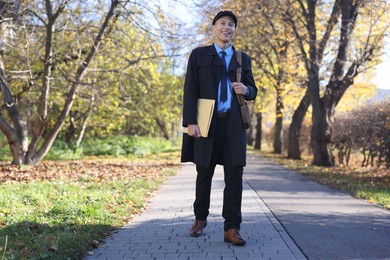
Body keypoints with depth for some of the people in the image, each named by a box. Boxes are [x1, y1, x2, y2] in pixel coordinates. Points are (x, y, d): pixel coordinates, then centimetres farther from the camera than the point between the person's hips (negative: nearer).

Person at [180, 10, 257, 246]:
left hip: (233, 125, 2)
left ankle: (232, 228, 0)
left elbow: (253, 92, 15)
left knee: (234, 176, -4)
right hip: (207, 123, -1)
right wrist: (190, 121, -11)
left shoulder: (243, 59, 14)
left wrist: (246, 89, -9)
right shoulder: (199, 55, 6)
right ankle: (200, 219, 27)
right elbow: (191, 91, -1)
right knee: (204, 174, 9)